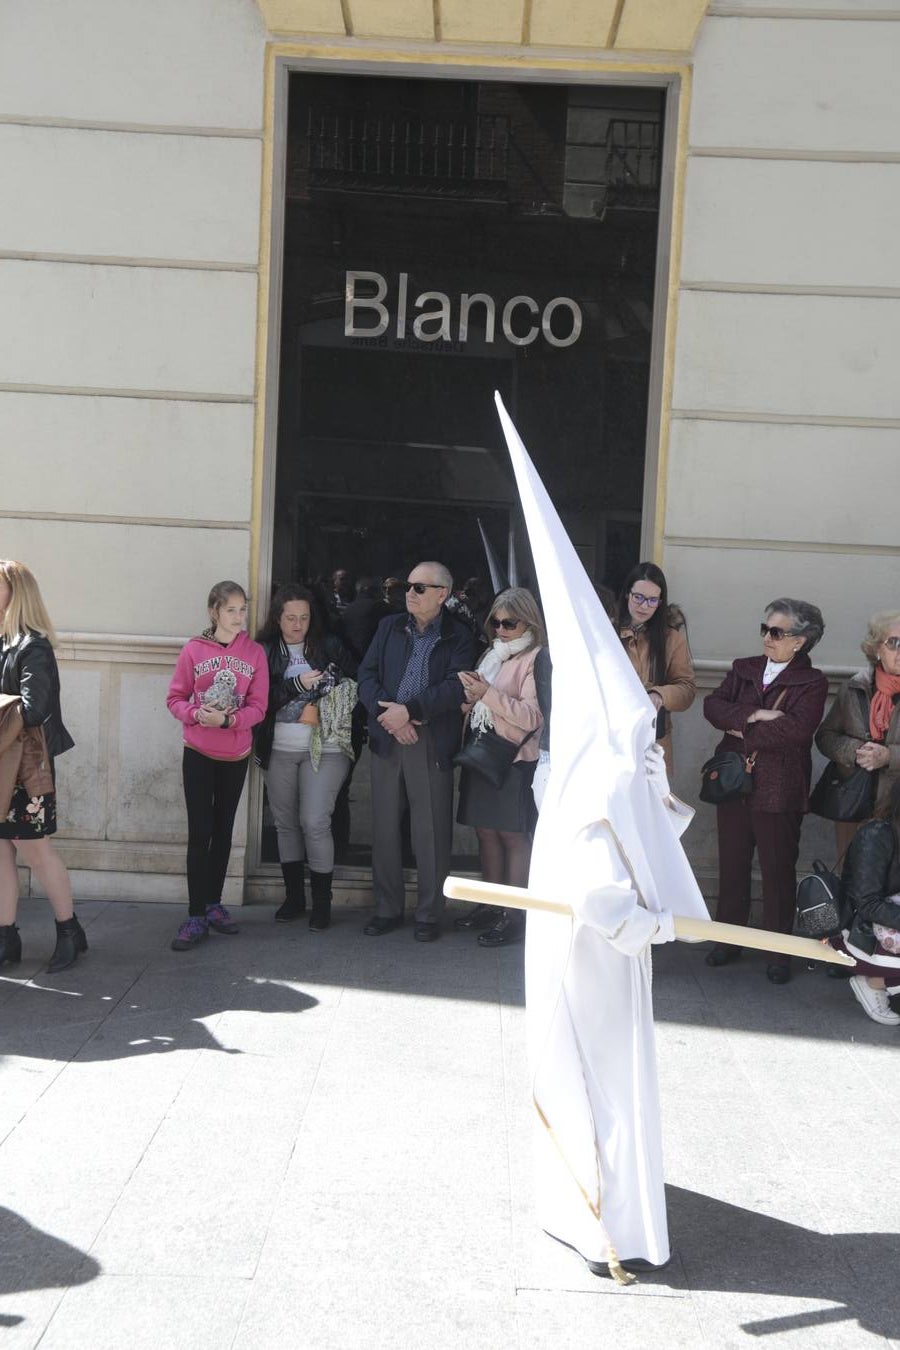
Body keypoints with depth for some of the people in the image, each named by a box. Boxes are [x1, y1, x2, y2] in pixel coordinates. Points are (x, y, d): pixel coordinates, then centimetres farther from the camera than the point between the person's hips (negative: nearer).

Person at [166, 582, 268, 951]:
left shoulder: (254, 653, -3)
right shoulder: (194, 649, -5)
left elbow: (258, 707, -4)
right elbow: (175, 698, -2)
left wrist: (227, 719, -21)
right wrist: (197, 714, -21)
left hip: (236, 754, 2)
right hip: (198, 753, -2)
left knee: (223, 830, 13)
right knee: (199, 833, -3)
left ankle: (213, 904, 26)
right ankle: (196, 917, 1)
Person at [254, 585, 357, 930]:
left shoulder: (329, 647, 3)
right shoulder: (265, 651, 4)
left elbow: (356, 682, 0)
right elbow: (260, 698, -5)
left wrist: (323, 704, -10)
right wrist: (297, 685, -15)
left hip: (324, 748, -2)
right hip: (279, 749, 2)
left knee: (315, 823, -8)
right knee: (286, 823, 10)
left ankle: (322, 902, 4)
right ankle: (294, 896, 23)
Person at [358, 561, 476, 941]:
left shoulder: (458, 638, 2)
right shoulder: (389, 627, 13)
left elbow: (455, 688, -11)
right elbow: (367, 675, 4)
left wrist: (408, 710, -18)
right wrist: (390, 716, -11)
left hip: (433, 742, -3)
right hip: (387, 738, 4)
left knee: (431, 831, 0)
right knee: (384, 826, 8)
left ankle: (429, 914, 11)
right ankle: (387, 908, 20)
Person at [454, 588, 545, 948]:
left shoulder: (537, 658, -7)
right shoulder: (492, 656, 16)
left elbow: (532, 716, -15)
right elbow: (476, 706, 21)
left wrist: (488, 694, -19)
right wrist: (470, 697, -2)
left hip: (515, 759, -7)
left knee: (513, 835, -4)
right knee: (486, 831, 11)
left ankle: (515, 916, 1)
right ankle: (490, 907, 20)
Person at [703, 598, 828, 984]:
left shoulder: (812, 683, -5)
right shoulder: (743, 669, 9)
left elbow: (796, 728, -21)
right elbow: (712, 705, -4)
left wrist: (742, 730, -13)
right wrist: (754, 715, -20)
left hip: (778, 791, -4)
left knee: (778, 870, 5)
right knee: (732, 865, 12)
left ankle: (780, 951, 17)